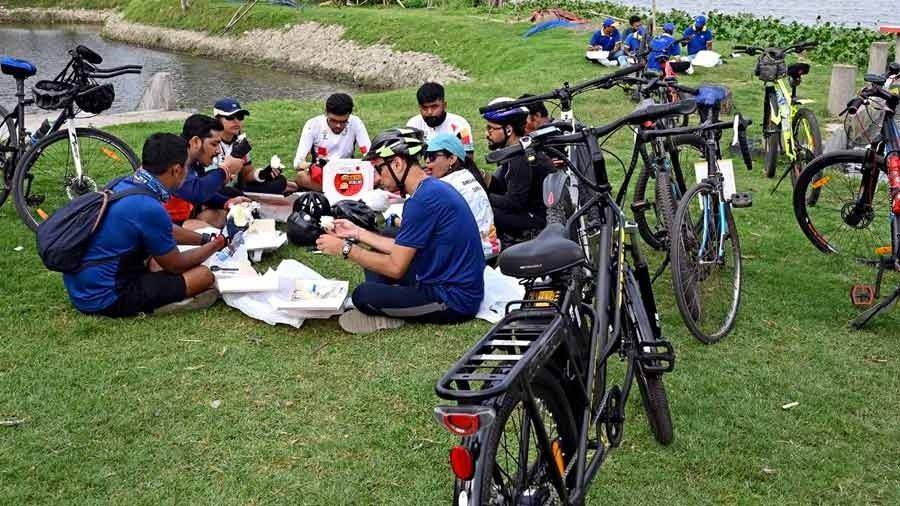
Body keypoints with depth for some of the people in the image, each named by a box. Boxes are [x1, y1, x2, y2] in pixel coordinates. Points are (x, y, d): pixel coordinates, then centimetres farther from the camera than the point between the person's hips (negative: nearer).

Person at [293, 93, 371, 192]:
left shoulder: (355, 123, -10)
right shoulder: (313, 125, -13)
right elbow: (298, 162, -17)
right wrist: (312, 167, -40)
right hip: (320, 175, -1)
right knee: (302, 177, -36)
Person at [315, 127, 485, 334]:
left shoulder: (423, 200, -21)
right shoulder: (433, 187, 9)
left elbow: (395, 267, -18)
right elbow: (403, 250, 13)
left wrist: (345, 248, -8)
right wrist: (357, 233, 16)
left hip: (454, 301, -10)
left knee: (362, 296, -21)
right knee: (377, 256, 18)